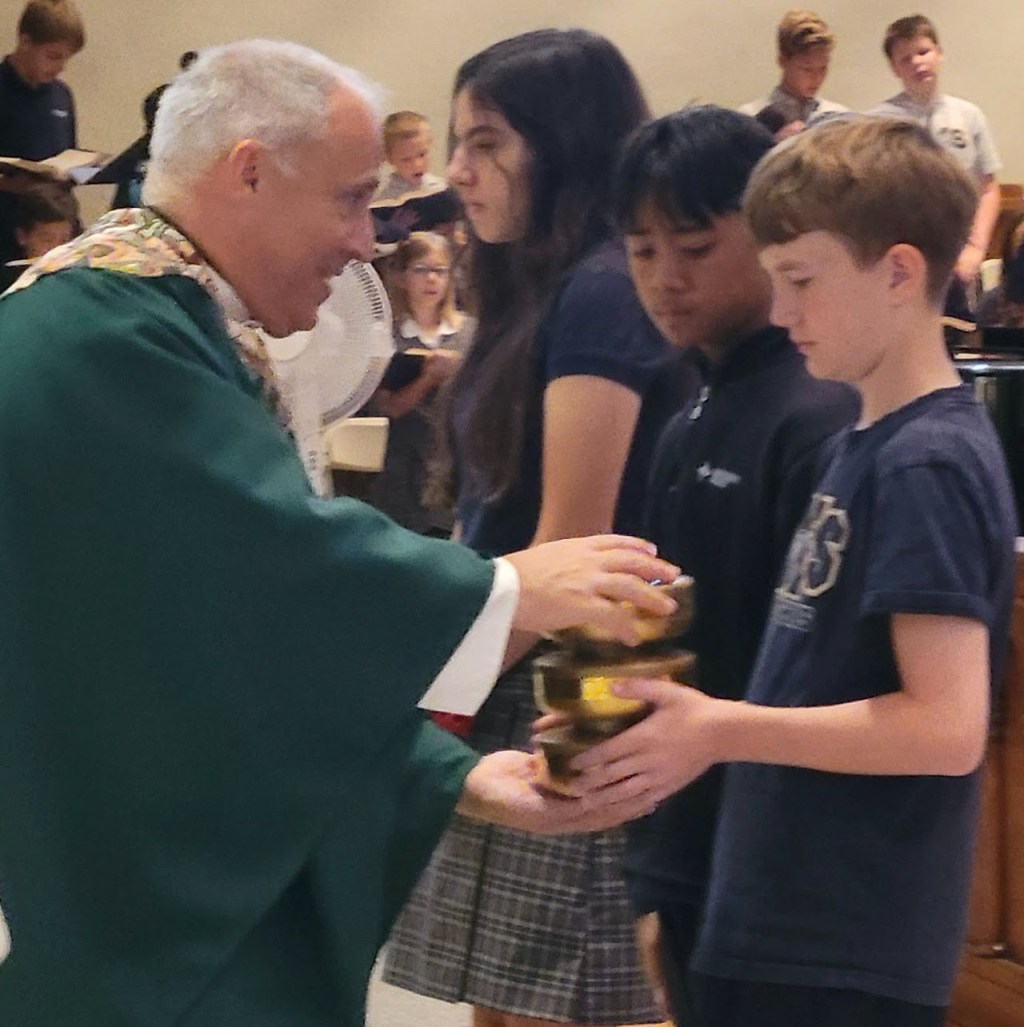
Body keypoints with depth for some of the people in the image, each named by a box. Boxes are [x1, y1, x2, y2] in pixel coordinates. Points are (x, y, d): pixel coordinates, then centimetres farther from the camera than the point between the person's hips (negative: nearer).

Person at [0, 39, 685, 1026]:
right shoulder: (106, 331, -17)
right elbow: (285, 558, -23)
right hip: (156, 926, -10)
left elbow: (271, 625, 15)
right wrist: (506, 588, -10)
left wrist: (455, 774, 8)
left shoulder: (160, 325, 15)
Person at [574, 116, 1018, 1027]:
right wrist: (683, 718, 6)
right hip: (775, 924, 9)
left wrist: (722, 728, -20)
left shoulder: (928, 465, -16)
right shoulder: (862, 445, 11)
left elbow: (946, 726, -22)